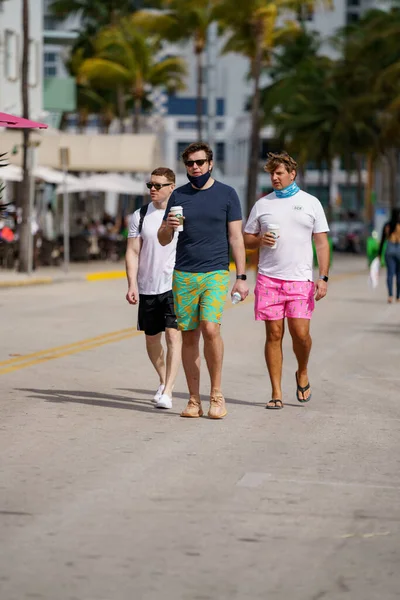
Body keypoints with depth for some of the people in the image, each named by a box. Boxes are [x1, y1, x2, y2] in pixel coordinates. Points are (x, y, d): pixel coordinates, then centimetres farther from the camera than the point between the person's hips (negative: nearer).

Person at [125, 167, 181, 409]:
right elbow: (132, 252, 5)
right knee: (152, 338, 13)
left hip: (176, 286, -3)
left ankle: (167, 392, -16)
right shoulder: (141, 216, 6)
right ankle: (163, 381, 35)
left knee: (173, 335, -15)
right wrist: (132, 285, -5)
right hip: (147, 288, 4)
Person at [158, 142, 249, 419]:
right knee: (189, 336, 2)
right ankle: (194, 399, 9)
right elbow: (163, 240, 13)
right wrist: (168, 227, -10)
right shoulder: (178, 196, 11)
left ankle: (217, 394, -6)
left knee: (210, 328, -19)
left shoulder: (227, 194, 4)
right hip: (184, 275, 3)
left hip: (216, 273, -3)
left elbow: (236, 238, 4)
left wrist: (241, 277, -2)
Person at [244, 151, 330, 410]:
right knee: (274, 334, -1)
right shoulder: (262, 204, 11)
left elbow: (322, 243, 6)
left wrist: (324, 277, -4)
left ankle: (302, 373, 20)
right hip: (269, 279, 1)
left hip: (300, 279, -1)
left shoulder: (310, 203, 7)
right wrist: (260, 240, -7)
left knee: (300, 332, -10)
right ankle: (276, 393, 4)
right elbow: (246, 239, 16)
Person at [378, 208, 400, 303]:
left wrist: (379, 254, 10)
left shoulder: (387, 225, 2)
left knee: (390, 273, 0)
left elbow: (382, 241, 5)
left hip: (389, 250, 2)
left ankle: (390, 295, -20)